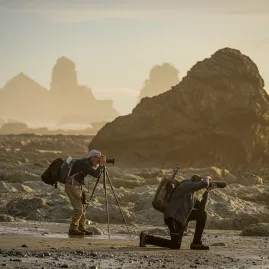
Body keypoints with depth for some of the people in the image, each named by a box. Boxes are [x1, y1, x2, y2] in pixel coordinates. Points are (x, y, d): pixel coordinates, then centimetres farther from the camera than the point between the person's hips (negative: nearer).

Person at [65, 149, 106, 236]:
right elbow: (96, 174, -25)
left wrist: (101, 164, 8)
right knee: (78, 209, -10)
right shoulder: (84, 163, -18)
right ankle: (73, 229, -5)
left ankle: (81, 228, 14)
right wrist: (101, 165, -13)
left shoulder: (87, 163, 12)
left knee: (83, 207, 10)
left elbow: (95, 172, 21)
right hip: (72, 186, -10)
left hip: (77, 186, 10)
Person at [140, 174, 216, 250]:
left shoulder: (192, 194, 20)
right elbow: (204, 184, -23)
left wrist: (207, 191, 15)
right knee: (175, 245, -13)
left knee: (202, 214, 7)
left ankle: (196, 243, 7)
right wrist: (207, 178, 2)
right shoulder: (187, 184, -10)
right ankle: (146, 238, -2)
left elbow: (201, 207, 17)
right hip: (173, 216, -10)